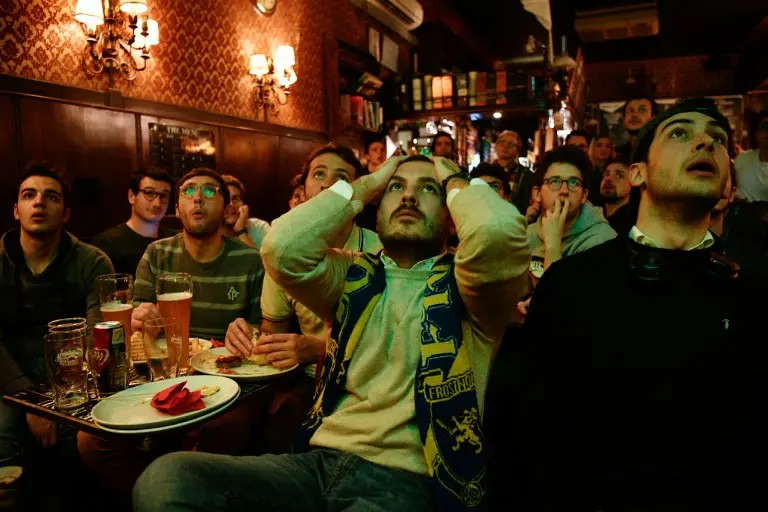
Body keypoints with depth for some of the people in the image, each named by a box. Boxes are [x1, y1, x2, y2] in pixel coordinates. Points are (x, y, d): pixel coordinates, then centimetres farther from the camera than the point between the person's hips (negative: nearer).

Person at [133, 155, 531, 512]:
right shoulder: (355, 277, 12)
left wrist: (454, 181, 1)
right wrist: (366, 186, 4)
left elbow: (498, 231, -21)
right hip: (320, 462, 4)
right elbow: (282, 248, -8)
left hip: (405, 480, -3)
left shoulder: (462, 286, 2)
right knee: (168, 476, -19)